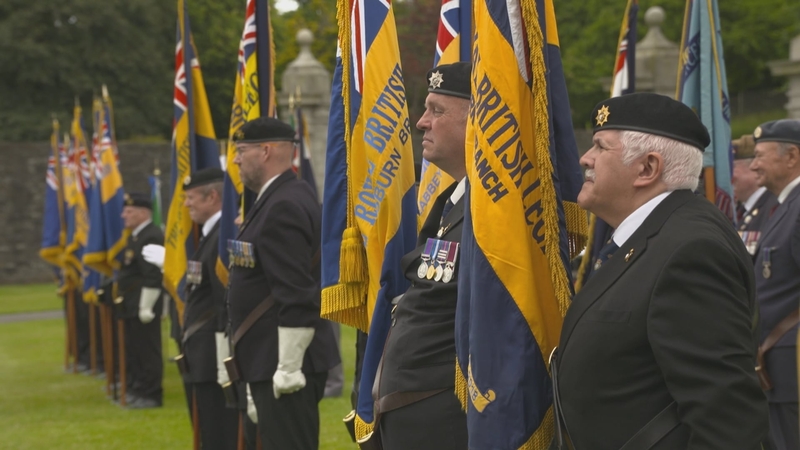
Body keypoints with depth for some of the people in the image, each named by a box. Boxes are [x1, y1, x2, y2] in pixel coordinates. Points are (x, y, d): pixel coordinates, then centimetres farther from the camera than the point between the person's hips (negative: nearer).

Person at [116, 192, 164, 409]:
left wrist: (146, 307, -22)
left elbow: (153, 277, -22)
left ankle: (150, 395, 3)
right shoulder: (135, 237, 16)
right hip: (131, 307, 11)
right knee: (134, 350, 16)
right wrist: (122, 296, 21)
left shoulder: (151, 237, -18)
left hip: (144, 307, -11)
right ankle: (136, 390, 25)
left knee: (147, 351, -3)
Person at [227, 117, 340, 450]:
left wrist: (288, 366, -23)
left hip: (285, 362, -11)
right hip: (274, 359, 11)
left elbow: (297, 295, -23)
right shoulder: (286, 197, 14)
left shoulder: (283, 207, -18)